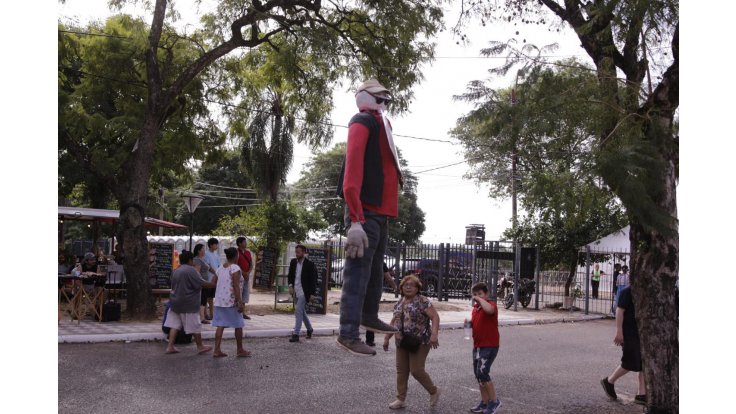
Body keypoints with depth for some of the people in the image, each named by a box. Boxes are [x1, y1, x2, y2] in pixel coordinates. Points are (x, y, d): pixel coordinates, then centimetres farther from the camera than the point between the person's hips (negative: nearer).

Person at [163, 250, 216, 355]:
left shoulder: (176, 271, 11)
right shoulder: (191, 270, -15)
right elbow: (201, 283, -18)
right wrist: (214, 284, -8)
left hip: (175, 301, 8)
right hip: (188, 303, -8)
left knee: (175, 324, 10)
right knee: (195, 326, 3)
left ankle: (170, 346, 5)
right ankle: (200, 347, 13)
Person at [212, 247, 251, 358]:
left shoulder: (220, 268, 10)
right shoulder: (235, 268, -12)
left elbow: (213, 283, 11)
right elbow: (236, 286, -19)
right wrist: (240, 302, -19)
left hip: (219, 301, 7)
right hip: (231, 302, -7)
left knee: (220, 325, 7)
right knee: (238, 325, 7)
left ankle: (217, 350, 4)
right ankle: (240, 350, 16)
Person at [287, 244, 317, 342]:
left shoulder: (309, 264, -11)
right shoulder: (293, 262, 5)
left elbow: (313, 279, -8)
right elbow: (290, 275, 15)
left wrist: (311, 293, -11)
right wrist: (290, 286, -2)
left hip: (303, 292, -6)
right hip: (295, 291, 6)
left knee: (298, 311, -12)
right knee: (302, 312, 17)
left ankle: (296, 334, -10)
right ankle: (309, 329, 36)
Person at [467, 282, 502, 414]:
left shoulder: (491, 304, -12)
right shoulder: (475, 308, 11)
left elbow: (489, 310, -38)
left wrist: (480, 299, -24)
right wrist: (469, 323, 2)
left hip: (490, 346, -9)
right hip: (477, 345, 9)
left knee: (482, 373, -14)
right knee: (478, 374, 11)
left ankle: (494, 401, 2)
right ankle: (484, 402, 23)